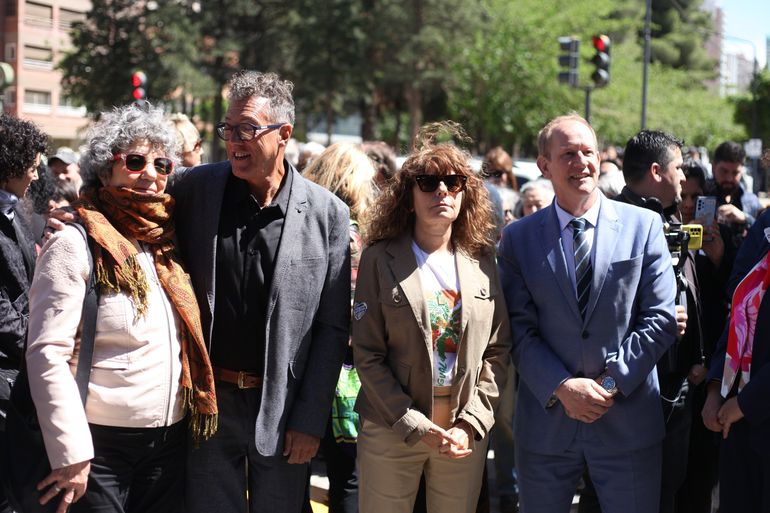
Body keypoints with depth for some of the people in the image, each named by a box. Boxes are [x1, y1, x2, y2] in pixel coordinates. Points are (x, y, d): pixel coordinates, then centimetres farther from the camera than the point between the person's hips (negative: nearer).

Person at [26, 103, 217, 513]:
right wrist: (71, 455, -19)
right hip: (99, 446, -6)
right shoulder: (76, 245, -9)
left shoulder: (165, 243, 10)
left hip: (169, 444, 6)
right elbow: (47, 355, -15)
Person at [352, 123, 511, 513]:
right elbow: (368, 356, -6)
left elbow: (497, 351, 6)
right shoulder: (379, 259, -2)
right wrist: (416, 427, -13)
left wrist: (472, 424, -6)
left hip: (466, 434, 2)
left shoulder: (481, 260, 6)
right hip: (391, 432, -2)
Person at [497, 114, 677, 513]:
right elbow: (520, 330, -2)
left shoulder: (644, 226, 2)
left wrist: (611, 382, -10)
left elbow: (661, 318, -2)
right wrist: (562, 387, -14)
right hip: (545, 422, 1)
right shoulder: (518, 238, 3)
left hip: (628, 419, 0)